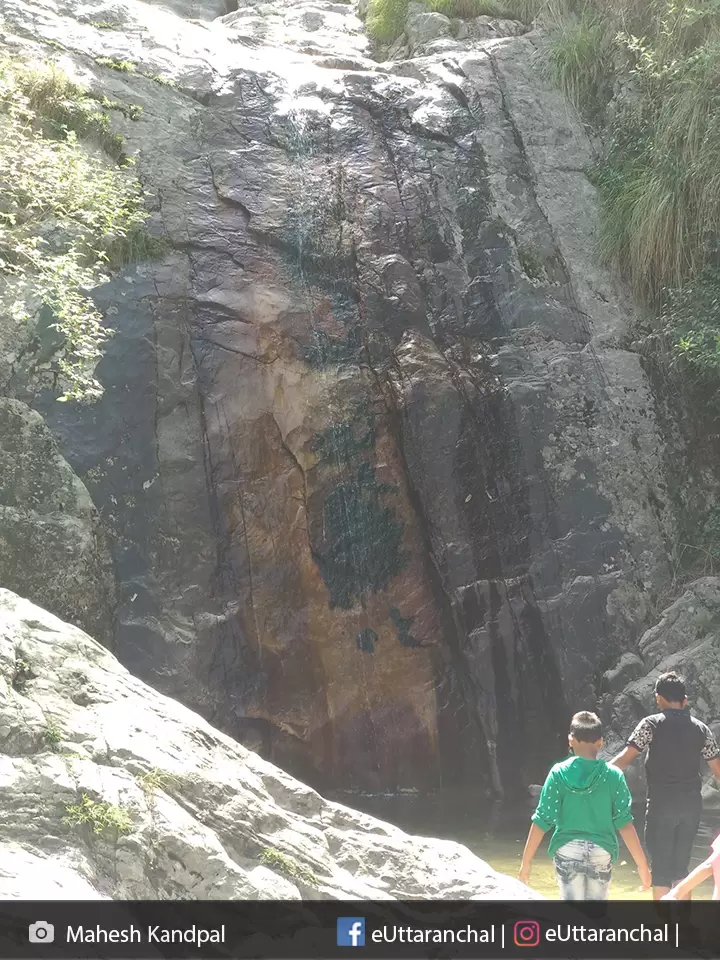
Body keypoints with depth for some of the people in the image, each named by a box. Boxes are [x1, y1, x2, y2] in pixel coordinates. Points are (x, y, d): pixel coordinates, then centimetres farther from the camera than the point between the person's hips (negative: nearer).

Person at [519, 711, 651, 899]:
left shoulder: (559, 773, -4)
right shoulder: (613, 775, -3)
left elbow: (543, 820, -5)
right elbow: (624, 823, -4)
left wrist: (527, 860, 2)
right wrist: (642, 864, 2)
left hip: (567, 851, -1)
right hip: (601, 853, 1)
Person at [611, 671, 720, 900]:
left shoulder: (652, 724, -6)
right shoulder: (701, 729, 7)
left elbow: (626, 757, -15)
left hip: (662, 804, -4)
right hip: (691, 804, 4)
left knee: (661, 867, 3)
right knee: (681, 866, 15)